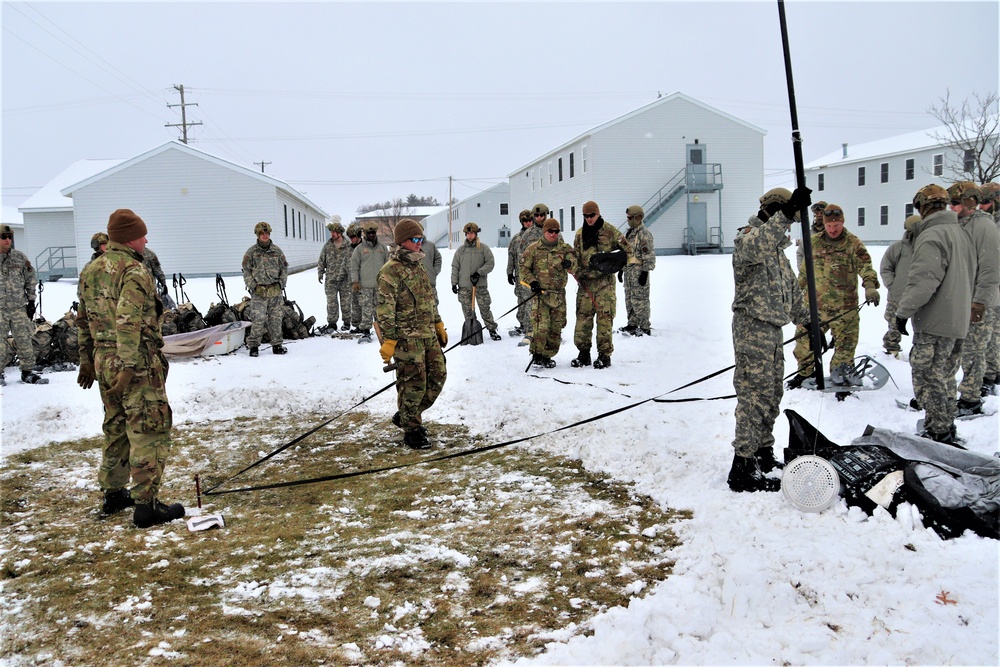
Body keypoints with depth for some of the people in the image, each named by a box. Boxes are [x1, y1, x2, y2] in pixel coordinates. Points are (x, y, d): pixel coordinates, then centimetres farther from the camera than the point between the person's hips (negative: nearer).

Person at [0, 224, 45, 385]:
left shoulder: (20, 257, 6)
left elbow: (31, 279, 12)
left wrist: (31, 301, 8)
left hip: (19, 307, 2)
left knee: (25, 341, 2)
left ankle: (28, 372, 11)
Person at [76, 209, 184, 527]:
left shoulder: (90, 271, 13)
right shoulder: (134, 271, -15)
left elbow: (84, 320, 18)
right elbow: (129, 321, -24)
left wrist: (87, 360, 24)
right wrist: (128, 368, -26)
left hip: (103, 360, 9)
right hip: (138, 363, -9)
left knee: (116, 429, 20)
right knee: (149, 432, -3)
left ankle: (113, 495, 30)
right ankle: (146, 505, -1)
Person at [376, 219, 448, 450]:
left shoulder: (418, 266, 16)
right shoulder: (390, 271, -13)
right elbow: (385, 308, -17)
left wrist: (438, 324, 23)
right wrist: (388, 340, -19)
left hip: (428, 335, 9)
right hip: (407, 338, -9)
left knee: (438, 376, 10)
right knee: (413, 383, -3)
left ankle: (407, 416, 27)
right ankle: (412, 430, 12)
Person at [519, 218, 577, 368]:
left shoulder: (565, 249, 9)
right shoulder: (533, 249, 1)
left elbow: (574, 269, 6)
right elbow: (523, 268, 6)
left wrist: (570, 264, -17)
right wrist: (531, 281, -10)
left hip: (559, 294, 4)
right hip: (540, 292, -4)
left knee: (556, 326, 5)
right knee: (541, 325, -15)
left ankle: (547, 356, 17)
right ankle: (537, 356, -3)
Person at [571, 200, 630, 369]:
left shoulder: (609, 231, 0)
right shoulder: (580, 234, 12)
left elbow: (626, 249, 4)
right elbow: (576, 257, 15)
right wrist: (579, 274, -1)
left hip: (605, 281, -3)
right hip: (586, 281, 4)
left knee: (604, 317, -6)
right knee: (583, 316, 1)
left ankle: (604, 355, 0)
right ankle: (584, 353, 10)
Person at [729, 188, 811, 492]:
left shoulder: (775, 245, 22)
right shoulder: (748, 237, -9)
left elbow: (791, 288, 28)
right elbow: (758, 246, -37)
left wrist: (808, 322, 26)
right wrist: (786, 214, -48)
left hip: (772, 328, 10)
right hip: (752, 327, -10)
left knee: (771, 394, 16)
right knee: (756, 394, -11)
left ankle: (763, 453, 30)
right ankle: (742, 468, -9)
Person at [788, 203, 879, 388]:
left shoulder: (853, 244, -3)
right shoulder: (814, 242, 7)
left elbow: (866, 267, -12)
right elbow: (804, 270, 18)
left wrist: (870, 286, -29)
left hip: (844, 305, -2)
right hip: (815, 303, 2)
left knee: (845, 340, 5)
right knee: (806, 338, 5)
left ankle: (841, 372, 22)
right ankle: (804, 373, 22)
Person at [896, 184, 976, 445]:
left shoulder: (932, 236, -16)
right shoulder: (961, 233, 14)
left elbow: (923, 281, -24)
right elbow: (969, 279, 22)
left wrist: (903, 311, -18)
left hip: (934, 323, -9)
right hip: (958, 320, 10)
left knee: (927, 377, -3)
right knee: (944, 376, 17)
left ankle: (938, 433, -1)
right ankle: (947, 429, 25)